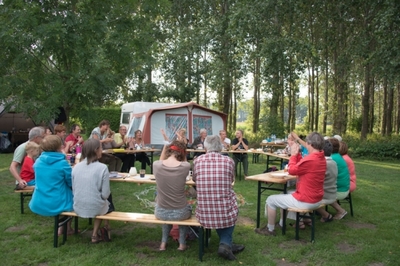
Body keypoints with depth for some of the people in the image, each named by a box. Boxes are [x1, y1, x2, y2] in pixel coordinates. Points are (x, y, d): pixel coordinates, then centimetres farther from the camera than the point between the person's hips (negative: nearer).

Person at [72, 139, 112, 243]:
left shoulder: (76, 167, -4)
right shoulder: (102, 168, -17)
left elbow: (73, 190, 4)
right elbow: (105, 194, -15)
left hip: (78, 208, 4)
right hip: (95, 208, -4)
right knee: (106, 203, 31)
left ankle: (96, 234, 33)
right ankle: (95, 235, 35)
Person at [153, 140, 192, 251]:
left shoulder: (156, 165, -14)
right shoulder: (185, 166, -19)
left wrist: (164, 149, 5)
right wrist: (183, 148, -1)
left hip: (161, 213, 2)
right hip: (180, 213, -2)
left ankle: (164, 243, 36)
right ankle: (182, 243, 34)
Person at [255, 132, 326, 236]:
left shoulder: (310, 160, -28)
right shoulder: (321, 158, 2)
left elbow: (291, 170, -13)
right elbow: (301, 167, 12)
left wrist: (293, 154, -2)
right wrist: (297, 154, 6)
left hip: (305, 201, -10)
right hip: (316, 200, 10)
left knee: (271, 200, 3)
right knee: (285, 194, 31)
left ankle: (270, 229, 17)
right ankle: (282, 223, 40)